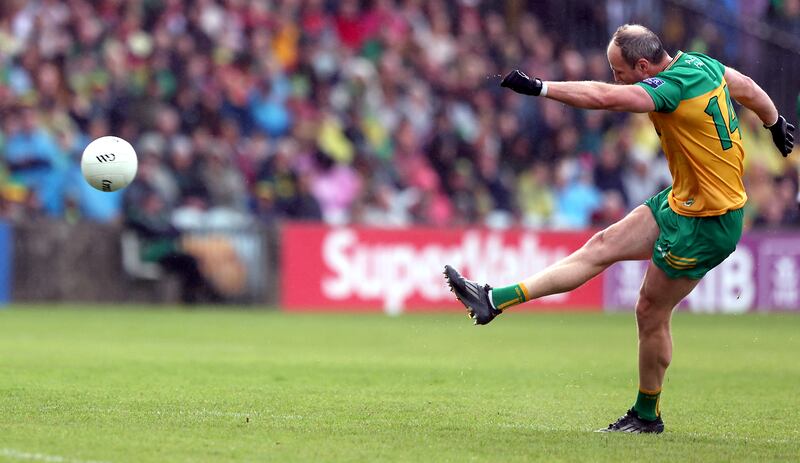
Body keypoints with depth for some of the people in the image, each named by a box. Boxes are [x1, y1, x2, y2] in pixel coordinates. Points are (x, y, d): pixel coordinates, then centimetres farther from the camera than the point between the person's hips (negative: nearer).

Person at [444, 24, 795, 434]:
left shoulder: (671, 86, -25)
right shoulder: (699, 63, 2)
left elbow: (603, 97, -36)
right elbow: (748, 89, 19)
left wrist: (537, 88, -34)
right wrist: (775, 122, 37)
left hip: (705, 223, -9)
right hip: (682, 201, 9)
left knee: (651, 311, 2)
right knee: (602, 247, 5)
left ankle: (647, 415, 18)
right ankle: (494, 300, 4)